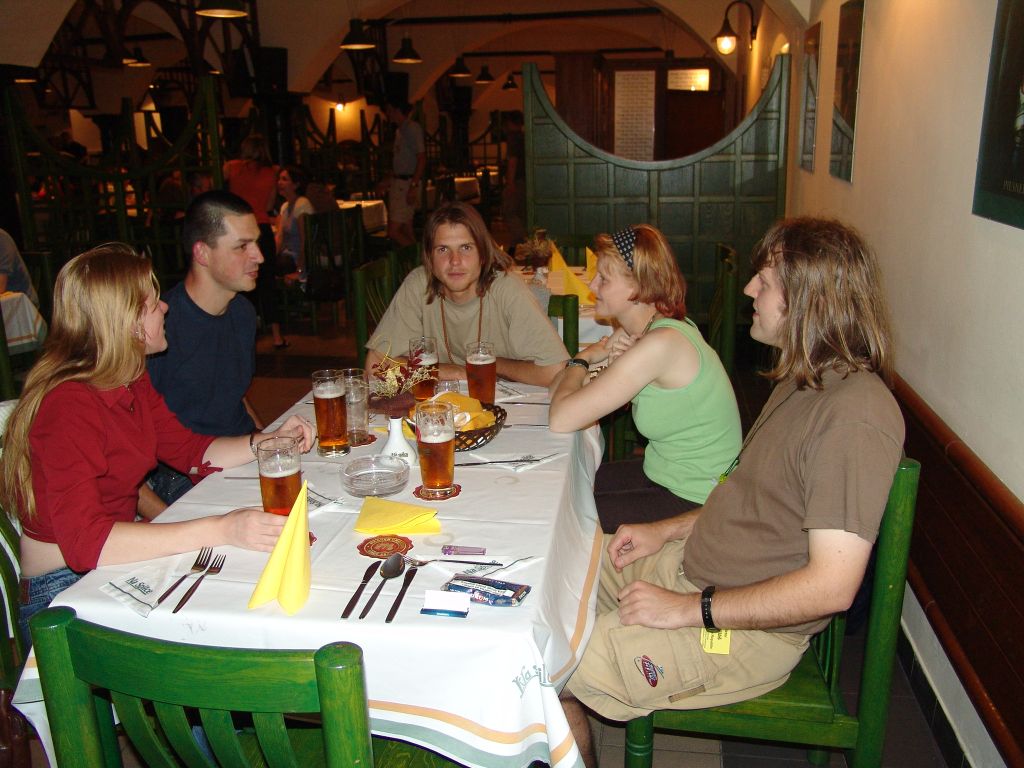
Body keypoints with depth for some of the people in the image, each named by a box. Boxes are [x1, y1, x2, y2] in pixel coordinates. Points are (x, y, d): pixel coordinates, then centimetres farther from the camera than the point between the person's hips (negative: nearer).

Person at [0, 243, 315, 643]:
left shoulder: (130, 383, 4)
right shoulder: (69, 406, -25)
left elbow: (189, 450, 10)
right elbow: (85, 541, -35)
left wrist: (269, 441, -7)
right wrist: (221, 530, -41)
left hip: (113, 565, 8)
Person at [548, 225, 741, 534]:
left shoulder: (661, 343, -28)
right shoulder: (657, 326, 1)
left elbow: (560, 420, -29)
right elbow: (557, 388, 5)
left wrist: (583, 358, -12)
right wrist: (603, 350, -12)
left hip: (696, 503, -9)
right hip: (662, 473, 9)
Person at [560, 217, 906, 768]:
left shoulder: (856, 416, -25)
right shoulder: (804, 379, 7)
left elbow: (832, 586, -28)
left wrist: (689, 609, -23)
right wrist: (666, 531, 8)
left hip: (747, 634, -9)